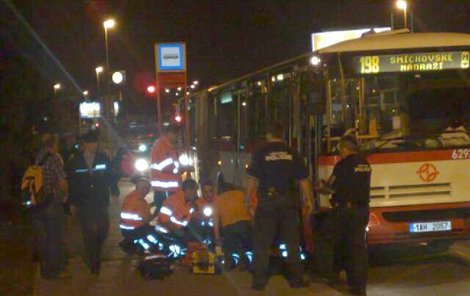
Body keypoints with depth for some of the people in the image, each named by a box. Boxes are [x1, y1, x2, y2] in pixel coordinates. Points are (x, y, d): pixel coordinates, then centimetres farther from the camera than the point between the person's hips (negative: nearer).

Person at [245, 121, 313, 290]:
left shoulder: (261, 154, -3)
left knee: (262, 243, 5)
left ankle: (259, 281, 3)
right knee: (292, 241, 11)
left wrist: (248, 200, 0)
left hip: (267, 200, -2)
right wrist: (308, 199, 10)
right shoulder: (292, 154, 3)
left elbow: (252, 179, -6)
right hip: (288, 200, 2)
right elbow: (303, 179, 3)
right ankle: (296, 279, 13)